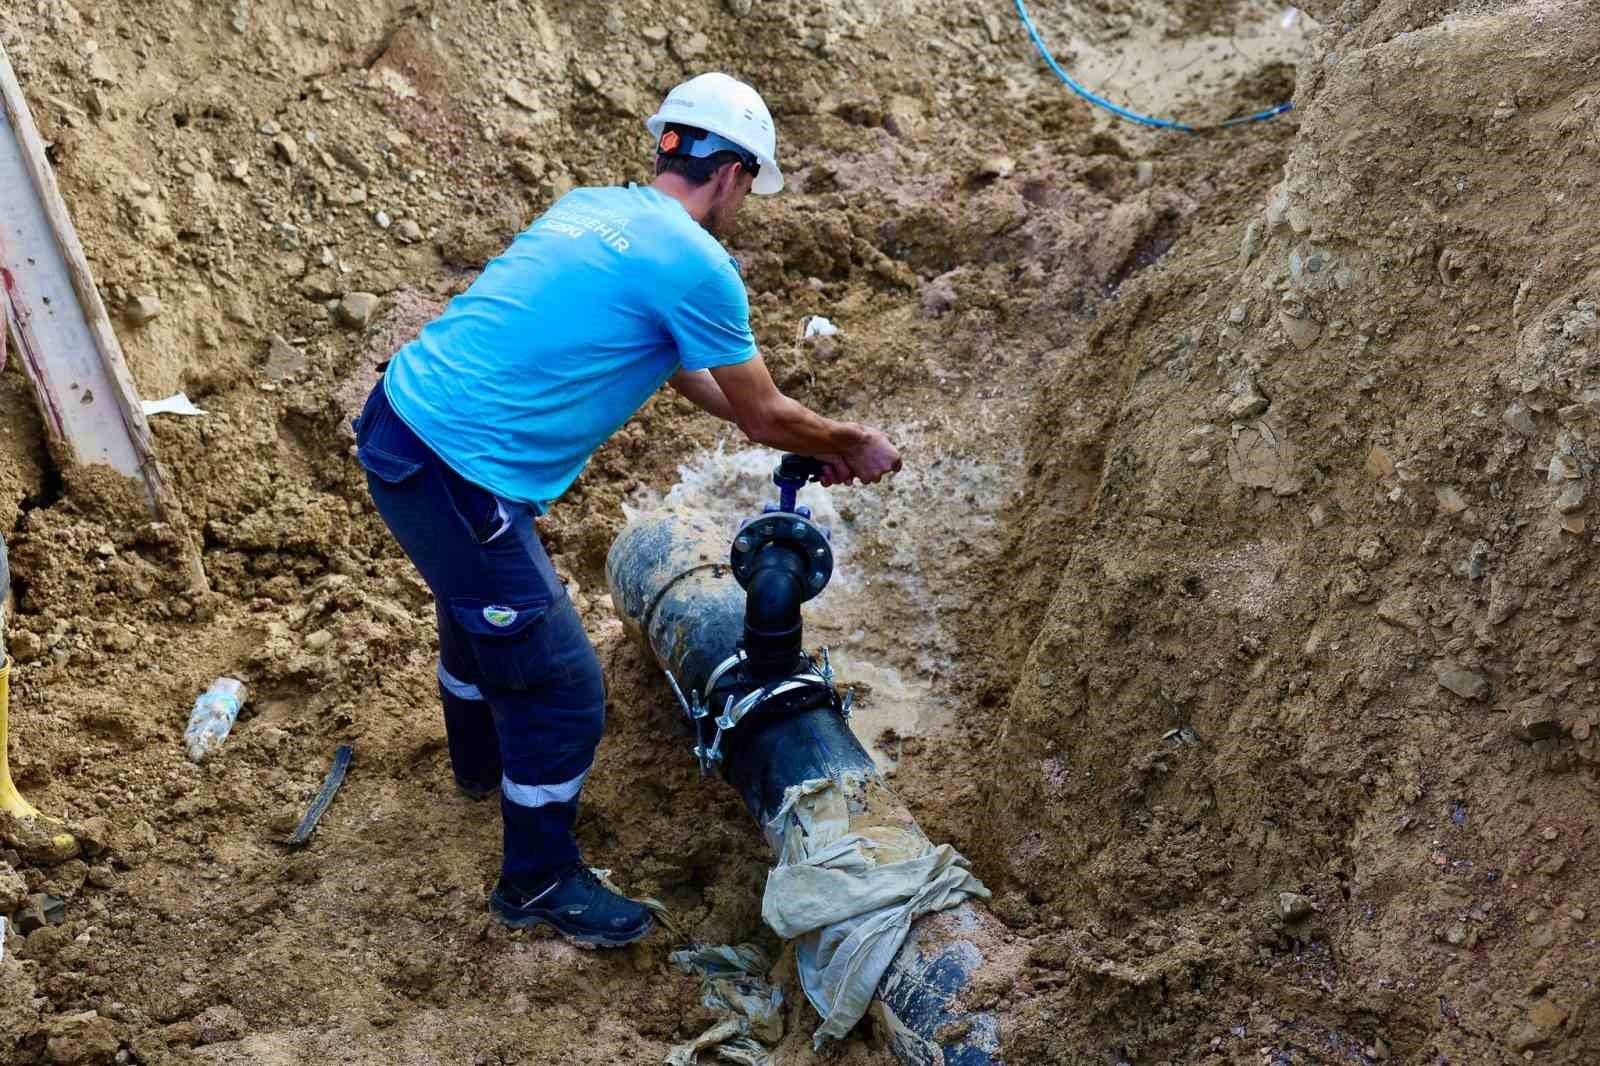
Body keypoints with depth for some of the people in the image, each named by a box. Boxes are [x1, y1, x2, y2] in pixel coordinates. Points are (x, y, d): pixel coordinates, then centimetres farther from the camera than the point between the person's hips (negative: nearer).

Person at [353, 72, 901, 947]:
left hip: (395, 420, 10)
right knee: (561, 693, 5)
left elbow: (681, 369, 26)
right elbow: (767, 416, 0)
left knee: (478, 606, 34)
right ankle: (538, 884, 26)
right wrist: (855, 447, 19)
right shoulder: (697, 265, -13)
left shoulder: (592, 206, 15)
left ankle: (482, 763, 60)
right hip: (458, 478, -10)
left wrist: (803, 440, 31)